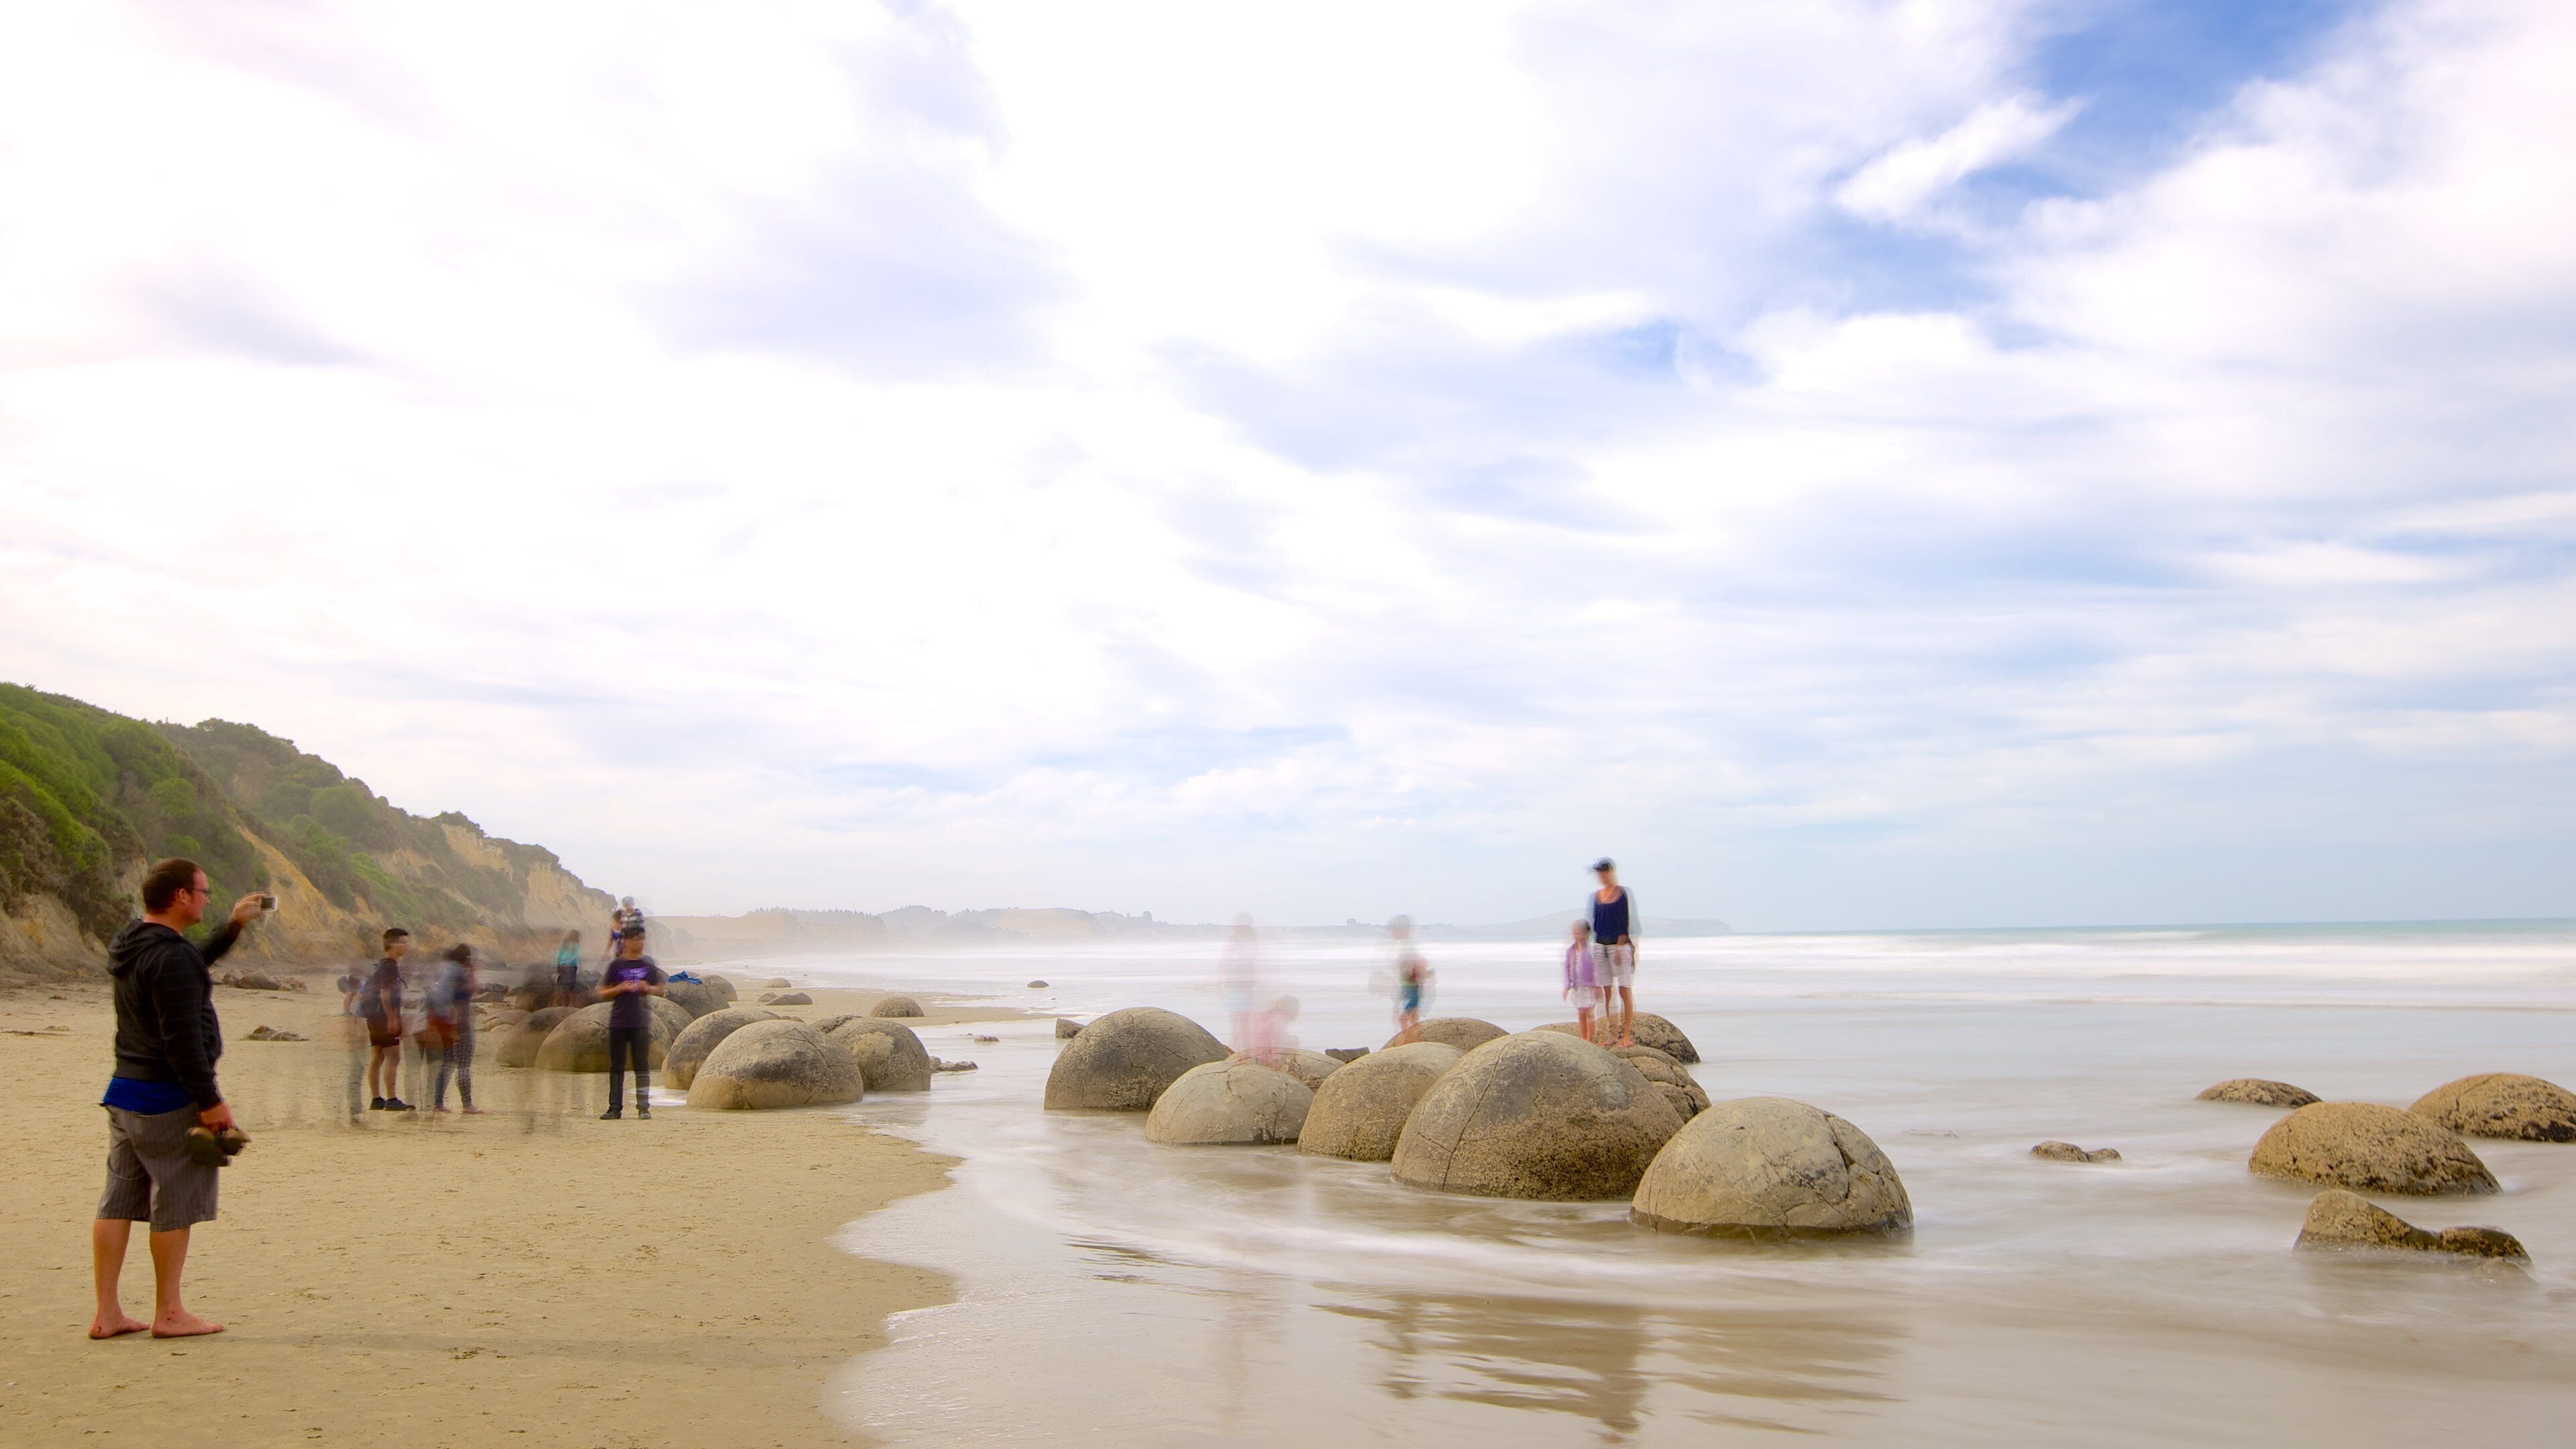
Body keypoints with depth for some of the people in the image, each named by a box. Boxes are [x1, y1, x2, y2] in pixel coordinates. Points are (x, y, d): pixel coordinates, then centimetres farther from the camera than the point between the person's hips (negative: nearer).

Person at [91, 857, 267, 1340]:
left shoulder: (130, 946, 10)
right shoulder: (170, 957, -20)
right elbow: (182, 1039, -23)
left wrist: (233, 927, 33)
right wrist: (210, 1100, -19)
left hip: (125, 1090, 9)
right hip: (168, 1099, -9)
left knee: (118, 1200, 10)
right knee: (176, 1204, 1)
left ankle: (107, 1313, 14)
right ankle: (168, 1313, 8)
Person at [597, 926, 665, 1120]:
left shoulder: (648, 964, 7)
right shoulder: (616, 965, 1)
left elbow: (660, 990, 14)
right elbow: (603, 993, 4)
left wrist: (648, 988, -6)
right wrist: (620, 988, -13)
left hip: (641, 1023, 1)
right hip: (618, 1023, -1)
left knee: (642, 1067, 2)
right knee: (617, 1067, 4)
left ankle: (644, 1107, 4)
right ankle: (615, 1108, 8)